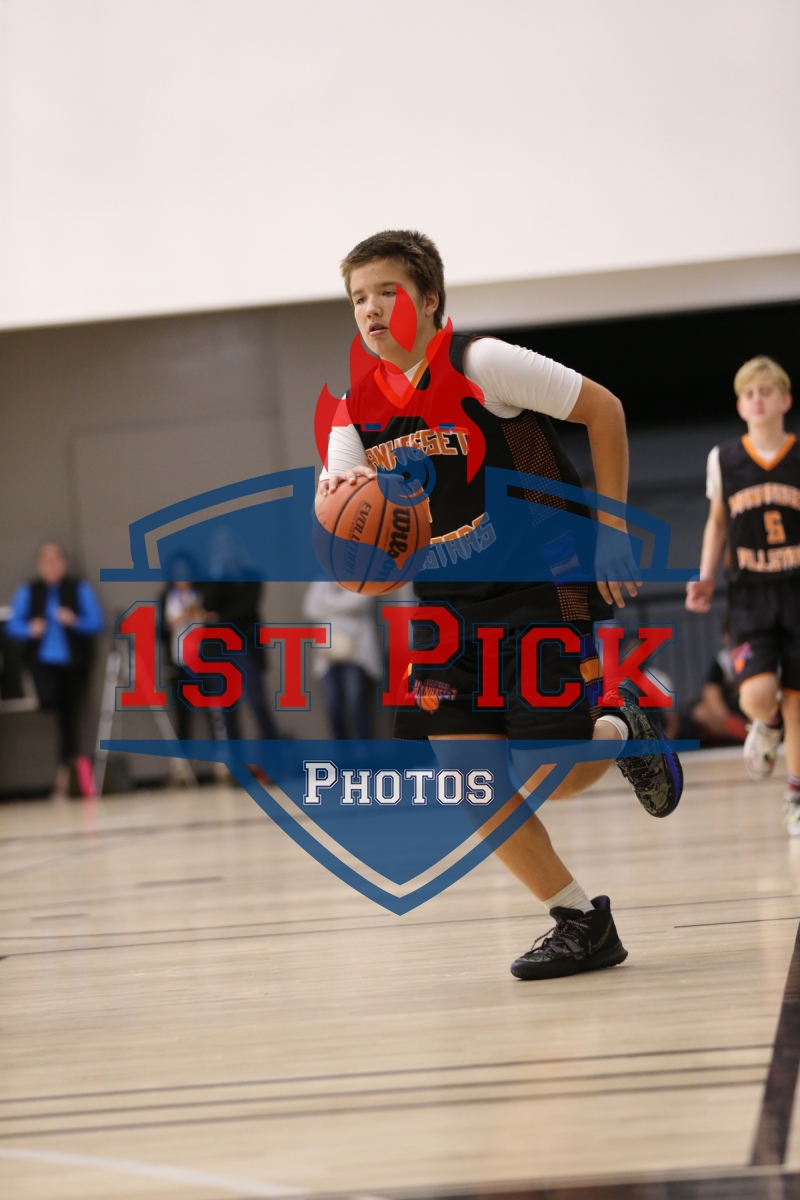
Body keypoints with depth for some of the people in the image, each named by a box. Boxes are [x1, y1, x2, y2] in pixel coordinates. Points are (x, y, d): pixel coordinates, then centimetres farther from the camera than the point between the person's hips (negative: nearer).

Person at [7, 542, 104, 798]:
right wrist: (30, 630, -18)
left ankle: (64, 771, 13)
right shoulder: (28, 592, 6)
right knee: (50, 699, -26)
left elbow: (97, 623, -2)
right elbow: (13, 625, 2)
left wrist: (75, 622, -20)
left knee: (69, 715, 2)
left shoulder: (80, 589, 4)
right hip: (44, 661, -1)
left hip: (74, 662, 1)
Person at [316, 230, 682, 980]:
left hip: (545, 586, -5)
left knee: (544, 778, -12)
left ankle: (621, 733, 23)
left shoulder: (482, 364, -14)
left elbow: (603, 409, -8)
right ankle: (580, 920, 9)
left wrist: (609, 531, -9)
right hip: (450, 603, 5)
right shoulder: (356, 413, 2)